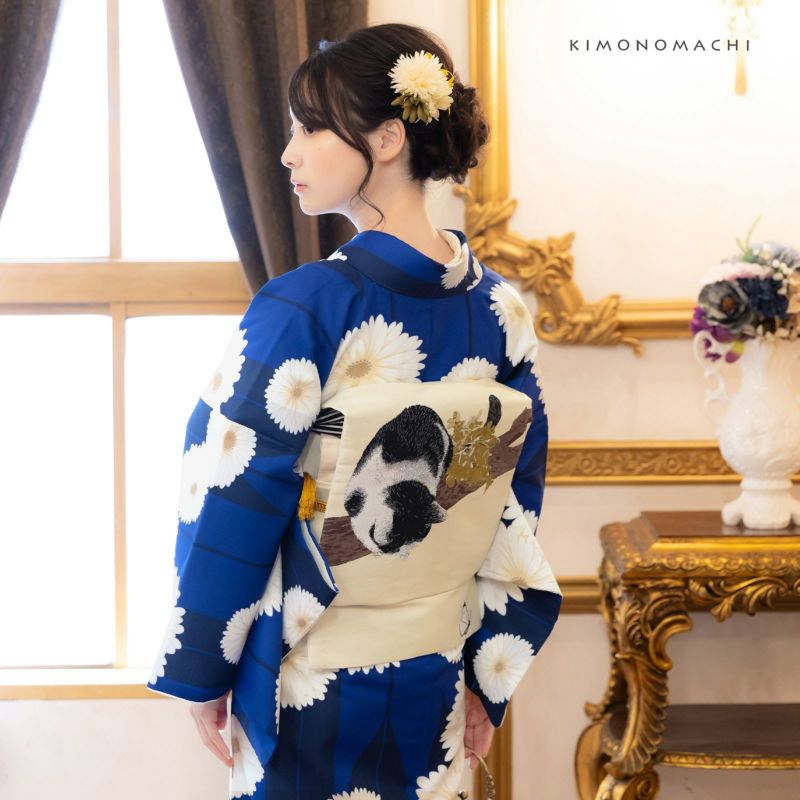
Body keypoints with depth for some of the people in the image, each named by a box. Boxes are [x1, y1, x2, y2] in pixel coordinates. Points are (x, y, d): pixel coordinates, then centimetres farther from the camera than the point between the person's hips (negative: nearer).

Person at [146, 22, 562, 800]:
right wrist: (488, 681, 11)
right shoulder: (500, 309, -3)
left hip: (307, 686, -5)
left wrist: (199, 673, -3)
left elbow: (231, 507, -14)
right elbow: (517, 516, 3)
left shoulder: (301, 308, -20)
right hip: (434, 689, 5)